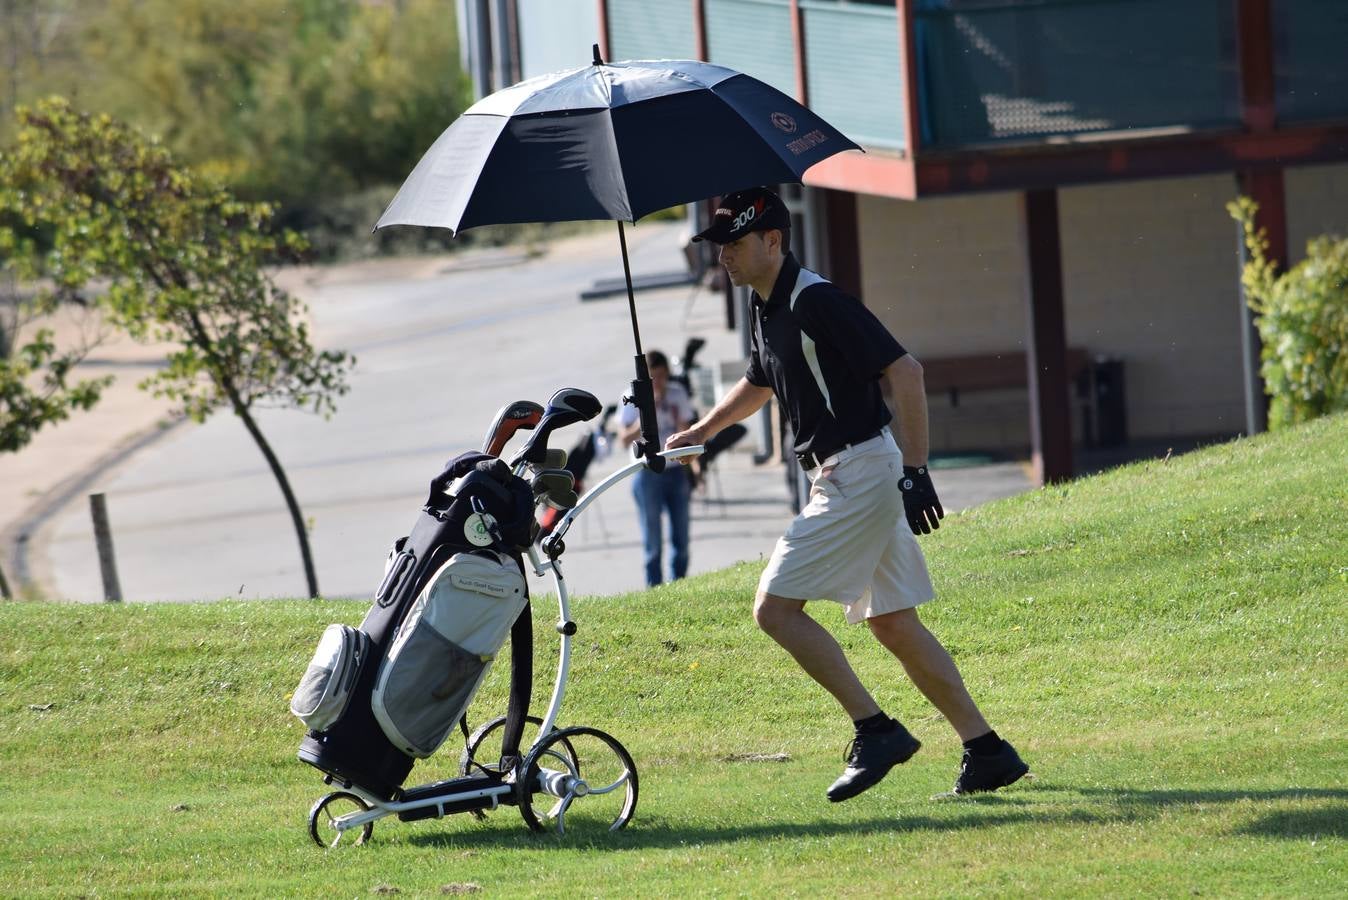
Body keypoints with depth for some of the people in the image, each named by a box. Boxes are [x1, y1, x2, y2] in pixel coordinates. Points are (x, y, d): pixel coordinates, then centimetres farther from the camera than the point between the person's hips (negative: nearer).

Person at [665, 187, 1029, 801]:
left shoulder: (816, 301, -17)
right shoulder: (765, 309, 13)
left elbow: (904, 371, -22)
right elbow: (759, 383, 35)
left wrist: (915, 472, -24)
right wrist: (702, 431, 28)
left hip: (861, 470, -10)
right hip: (842, 479, 10)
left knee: (775, 607, -10)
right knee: (891, 624, 12)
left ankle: (875, 730, -9)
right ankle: (986, 750, 14)